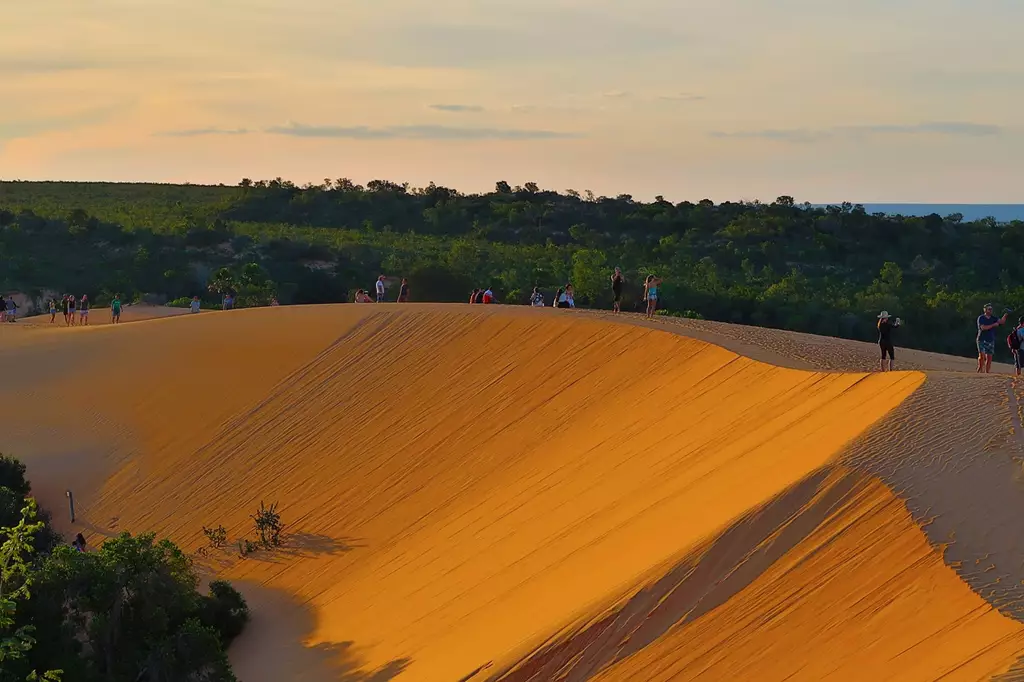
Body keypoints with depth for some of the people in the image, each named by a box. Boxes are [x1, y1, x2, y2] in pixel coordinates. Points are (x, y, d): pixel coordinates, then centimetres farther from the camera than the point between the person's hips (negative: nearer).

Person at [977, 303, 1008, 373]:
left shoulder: (993, 318, 11)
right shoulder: (981, 318, -3)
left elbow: (1001, 321, -2)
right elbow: (983, 327, -16)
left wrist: (1005, 315, -17)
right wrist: (993, 325, -18)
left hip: (991, 341, 5)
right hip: (982, 340, -5)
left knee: (989, 357, 3)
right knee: (982, 355, -17)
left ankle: (987, 372, 7)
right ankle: (981, 370, -7)